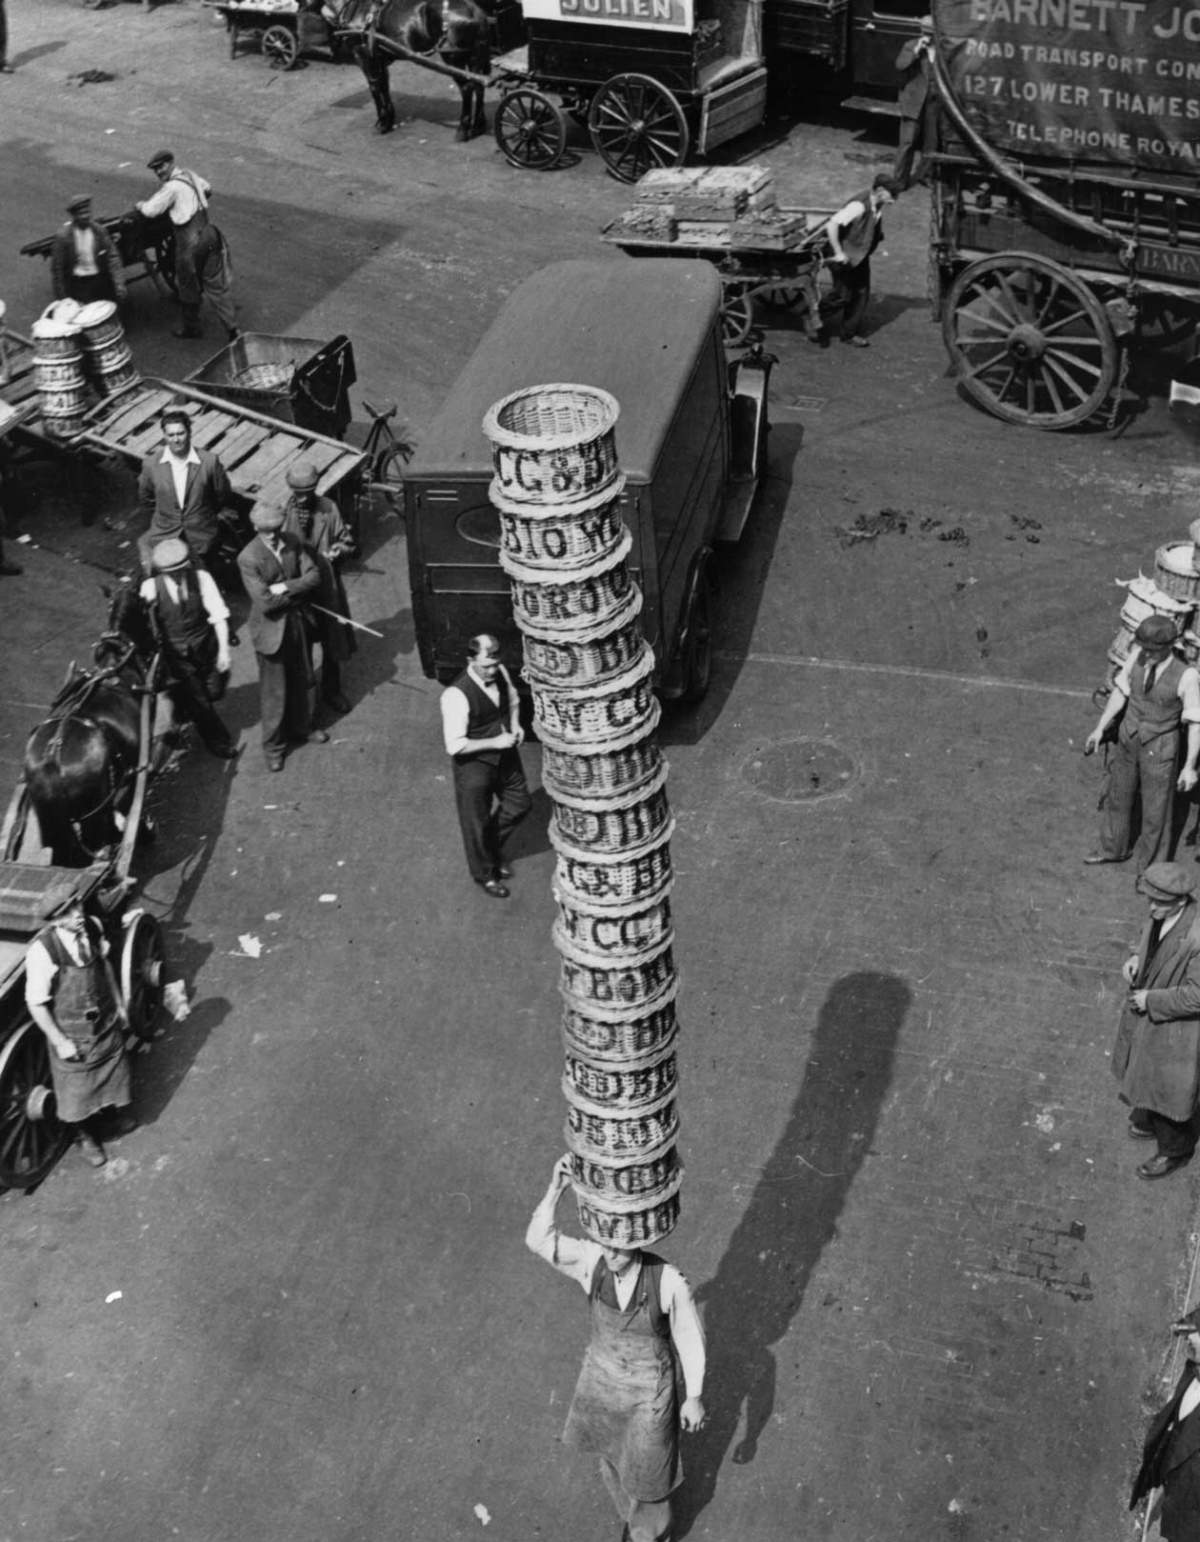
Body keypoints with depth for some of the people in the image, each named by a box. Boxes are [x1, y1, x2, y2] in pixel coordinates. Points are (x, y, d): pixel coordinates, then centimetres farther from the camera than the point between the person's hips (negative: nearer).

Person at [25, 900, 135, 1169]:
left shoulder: (91, 929, -15)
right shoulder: (42, 950, -30)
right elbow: (36, 1003, -20)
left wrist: (117, 1005, 10)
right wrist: (59, 1042, -16)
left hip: (107, 1023, 4)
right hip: (71, 1035, -4)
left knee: (113, 1070, 25)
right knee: (78, 1088, 16)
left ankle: (117, 1112, 56)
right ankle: (86, 1136, 44)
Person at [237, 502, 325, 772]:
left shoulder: (292, 543, -4)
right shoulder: (248, 558, -22)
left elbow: (314, 577, -8)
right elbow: (265, 602, -26)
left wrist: (284, 587, -22)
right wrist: (298, 592, -14)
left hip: (297, 622, 5)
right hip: (271, 629, -5)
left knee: (302, 681, 20)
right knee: (274, 691, 6)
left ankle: (301, 727, 42)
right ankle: (273, 746, 22)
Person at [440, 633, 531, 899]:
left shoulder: (501, 673, -11)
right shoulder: (457, 695, -32)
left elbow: (513, 700, 11)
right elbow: (454, 746, -29)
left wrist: (515, 725, -8)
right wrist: (495, 742, -28)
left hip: (505, 753, 6)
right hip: (474, 763, -6)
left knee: (520, 804, 22)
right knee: (477, 822, 15)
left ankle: (492, 848, 49)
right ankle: (484, 874, 41)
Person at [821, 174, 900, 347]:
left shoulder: (878, 206, -3)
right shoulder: (859, 206, -28)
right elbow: (832, 225, -33)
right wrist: (839, 254, -32)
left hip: (860, 255, 8)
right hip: (845, 258, -8)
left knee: (862, 294, 8)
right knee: (843, 295, 1)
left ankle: (850, 333, 18)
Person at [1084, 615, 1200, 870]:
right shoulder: (1137, 656, -17)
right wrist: (1100, 728, 1)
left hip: (1160, 747, -4)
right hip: (1128, 738, 5)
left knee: (1156, 810, 13)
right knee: (1117, 795, 24)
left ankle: (1152, 868, 37)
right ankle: (1114, 848, 51)